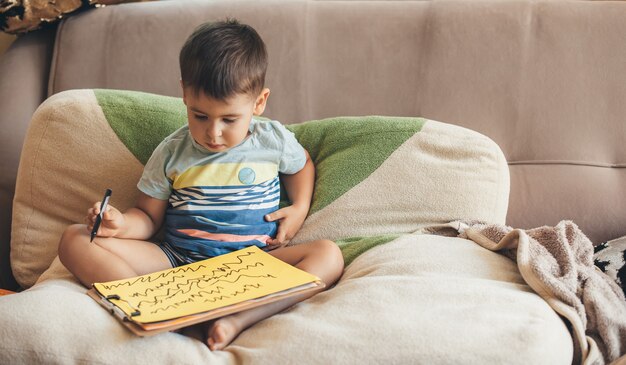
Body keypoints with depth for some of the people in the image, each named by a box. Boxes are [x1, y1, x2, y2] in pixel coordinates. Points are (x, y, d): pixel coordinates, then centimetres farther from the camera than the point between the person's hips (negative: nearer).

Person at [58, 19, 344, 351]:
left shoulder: (274, 140, 3)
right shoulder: (171, 152, 3)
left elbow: (301, 164, 24)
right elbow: (148, 217, 10)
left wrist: (300, 208, 5)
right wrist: (122, 224, -14)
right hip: (177, 260, 1)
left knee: (329, 254, -27)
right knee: (75, 240, -17)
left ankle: (237, 320, -41)